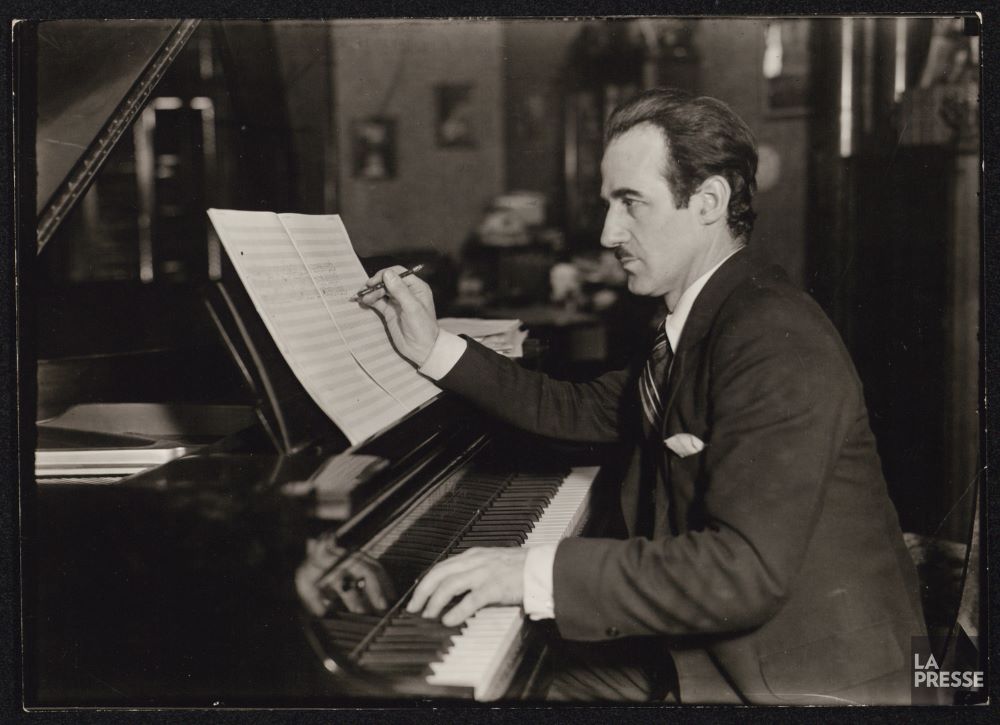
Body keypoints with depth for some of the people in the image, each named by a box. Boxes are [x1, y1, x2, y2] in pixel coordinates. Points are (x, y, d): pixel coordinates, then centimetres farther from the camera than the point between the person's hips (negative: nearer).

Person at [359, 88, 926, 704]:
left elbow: (746, 572, -33)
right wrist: (435, 349, 8)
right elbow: (584, 410, 14)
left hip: (808, 683, -9)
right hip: (712, 646, 9)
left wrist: (539, 573, -34)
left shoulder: (777, 344, -25)